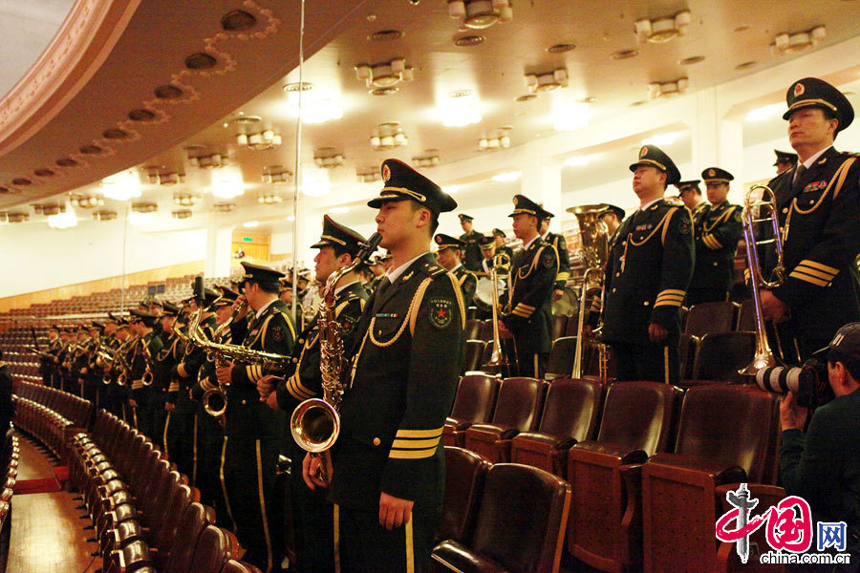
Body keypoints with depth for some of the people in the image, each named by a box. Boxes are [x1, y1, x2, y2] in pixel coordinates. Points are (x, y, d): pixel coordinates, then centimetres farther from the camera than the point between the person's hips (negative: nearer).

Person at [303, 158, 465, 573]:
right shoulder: (386, 289, 15)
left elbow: (431, 396, -21)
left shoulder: (435, 289, -14)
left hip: (398, 478, -9)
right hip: (355, 471, 9)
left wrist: (401, 483, -21)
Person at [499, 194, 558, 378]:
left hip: (534, 333, -9)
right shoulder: (518, 257, 20)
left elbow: (538, 294, -17)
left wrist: (511, 322, -15)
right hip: (516, 335, 9)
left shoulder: (545, 252, -8)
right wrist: (503, 320, 3)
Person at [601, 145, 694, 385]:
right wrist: (607, 319, 19)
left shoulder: (674, 216, -1)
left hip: (654, 328, -8)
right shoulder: (627, 224, 23)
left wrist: (662, 317, -21)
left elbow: (679, 269, -13)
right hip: (621, 328, 8)